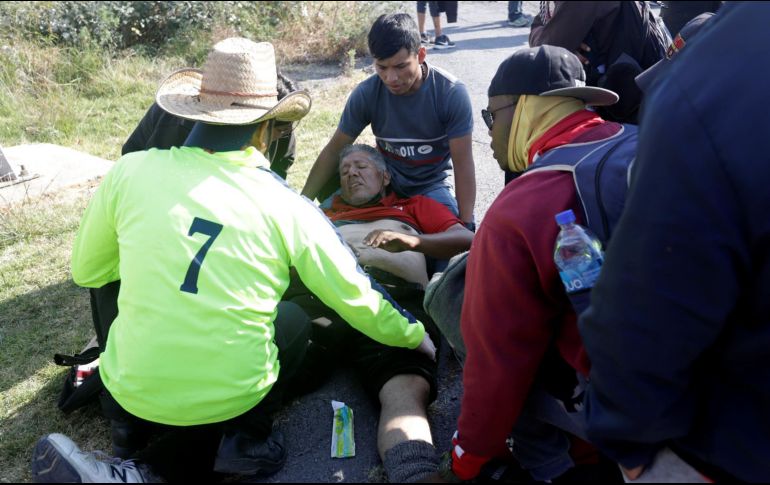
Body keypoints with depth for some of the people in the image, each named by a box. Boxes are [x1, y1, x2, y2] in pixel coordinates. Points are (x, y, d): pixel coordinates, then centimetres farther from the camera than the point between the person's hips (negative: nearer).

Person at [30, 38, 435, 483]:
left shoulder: (131, 170, -6)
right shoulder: (289, 207, -8)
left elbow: (87, 272, 9)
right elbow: (358, 300, 1)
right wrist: (415, 334, 19)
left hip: (133, 393, 1)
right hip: (230, 399, -1)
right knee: (296, 319, 26)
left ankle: (131, 435, 17)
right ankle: (247, 438, 9)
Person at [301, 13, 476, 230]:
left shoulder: (451, 93, -23)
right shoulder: (365, 94, -18)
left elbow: (463, 164, -19)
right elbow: (334, 151, -8)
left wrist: (466, 226, -23)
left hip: (431, 184, -2)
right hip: (385, 179, 2)